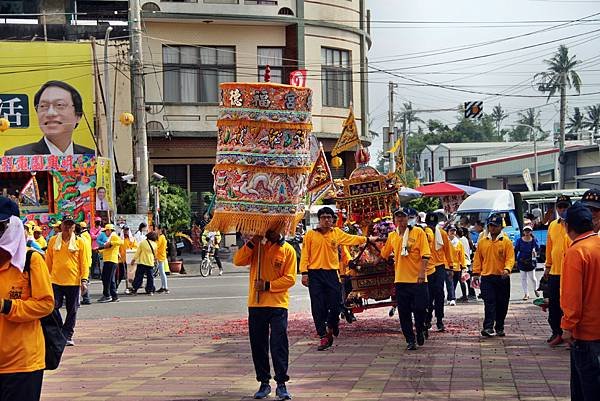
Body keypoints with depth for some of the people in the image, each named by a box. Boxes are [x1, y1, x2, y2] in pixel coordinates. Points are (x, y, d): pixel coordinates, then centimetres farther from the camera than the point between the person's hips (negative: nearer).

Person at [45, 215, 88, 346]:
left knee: (72, 310, 6)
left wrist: (84, 280, -6)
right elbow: (48, 261, 10)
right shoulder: (53, 241, 5)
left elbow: (84, 262, 0)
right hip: (56, 281, 0)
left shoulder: (80, 242, 1)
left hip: (73, 282, 0)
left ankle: (67, 336, 15)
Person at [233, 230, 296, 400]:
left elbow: (290, 278, -5)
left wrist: (268, 285, -14)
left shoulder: (287, 250, 0)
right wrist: (251, 244, -11)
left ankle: (281, 384, 1)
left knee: (279, 345, -6)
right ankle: (264, 383, 17)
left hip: (278, 304, -3)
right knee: (258, 345, 7)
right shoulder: (257, 247, 10)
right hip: (255, 304, 4)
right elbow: (238, 261, -1)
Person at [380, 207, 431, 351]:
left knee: (420, 308, -3)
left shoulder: (418, 232, -4)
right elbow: (384, 254, 26)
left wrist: (422, 272, -18)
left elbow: (425, 254, -10)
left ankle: (420, 331, 26)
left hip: (418, 280, -4)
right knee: (404, 313, 4)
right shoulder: (392, 236, 10)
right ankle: (410, 340, 15)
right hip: (401, 280, 4)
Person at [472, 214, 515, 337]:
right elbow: (478, 258, 11)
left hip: (502, 278, -1)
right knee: (489, 303, -9)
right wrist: (476, 273, 5)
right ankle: (488, 327, -16)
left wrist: (507, 269, -23)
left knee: (501, 304, 6)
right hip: (486, 277, 1)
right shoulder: (482, 241, 8)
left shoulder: (506, 241, 1)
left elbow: (510, 258, -6)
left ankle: (499, 328, 18)